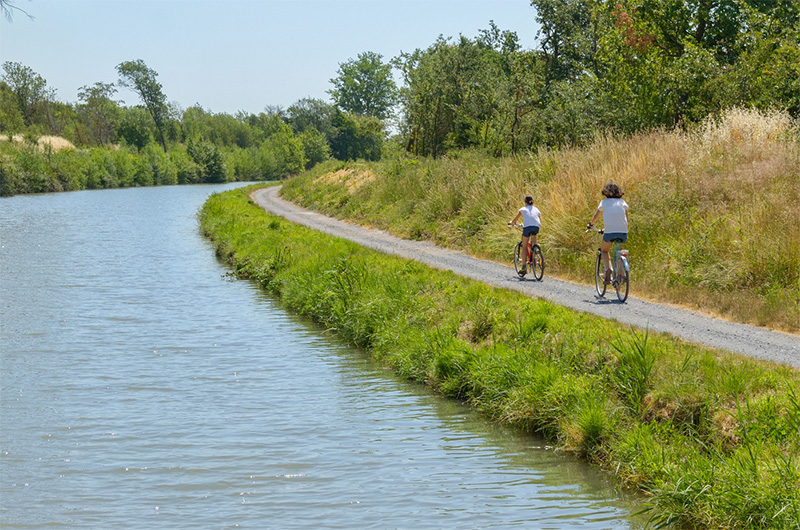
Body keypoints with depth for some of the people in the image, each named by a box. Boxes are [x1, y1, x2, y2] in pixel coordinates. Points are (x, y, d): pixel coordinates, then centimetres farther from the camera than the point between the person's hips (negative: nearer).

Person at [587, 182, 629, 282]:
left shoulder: (604, 202, 8)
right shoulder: (622, 202, 14)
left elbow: (596, 216, 16)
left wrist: (590, 224, 34)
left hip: (609, 232, -2)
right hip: (623, 232, 3)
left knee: (604, 250, 21)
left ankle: (607, 268, -7)